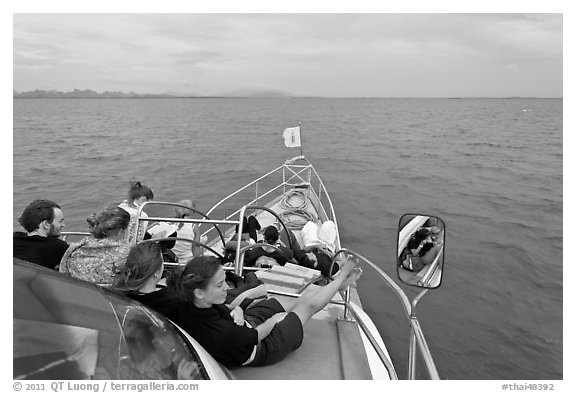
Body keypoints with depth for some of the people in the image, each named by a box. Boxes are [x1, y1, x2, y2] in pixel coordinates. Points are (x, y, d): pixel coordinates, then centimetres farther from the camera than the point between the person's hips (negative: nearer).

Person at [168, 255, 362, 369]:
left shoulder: (185, 307, -23)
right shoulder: (220, 333, -46)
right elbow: (257, 334, -24)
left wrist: (237, 313, -21)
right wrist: (274, 319, -5)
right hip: (264, 348, -6)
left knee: (304, 297, 17)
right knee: (309, 304, 8)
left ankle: (337, 283, 43)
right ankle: (341, 278, 35)